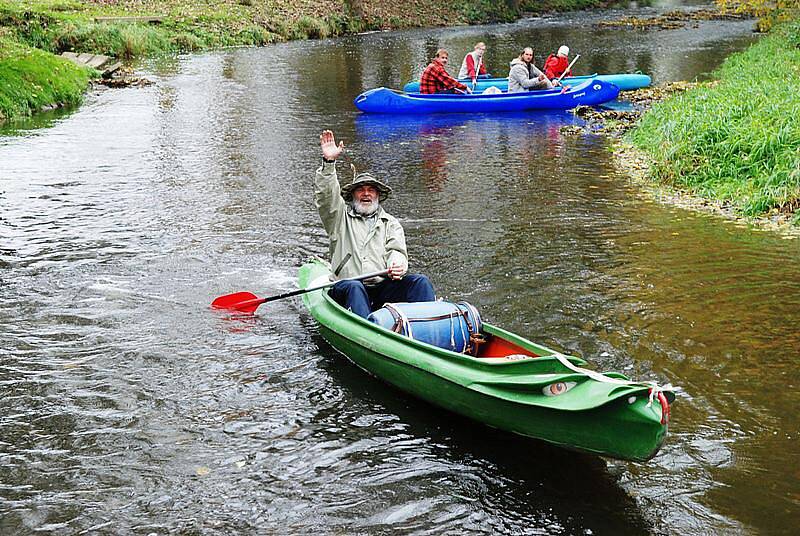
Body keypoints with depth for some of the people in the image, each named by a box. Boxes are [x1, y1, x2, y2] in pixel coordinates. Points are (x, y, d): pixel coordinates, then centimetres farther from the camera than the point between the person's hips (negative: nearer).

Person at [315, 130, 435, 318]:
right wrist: (329, 161, -15)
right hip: (346, 292, -2)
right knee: (353, 287, -36)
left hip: (383, 289, 2)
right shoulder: (341, 218, 17)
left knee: (420, 282, -22)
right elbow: (325, 196, 0)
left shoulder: (391, 223, 21)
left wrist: (397, 267, -20)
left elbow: (397, 251, 6)